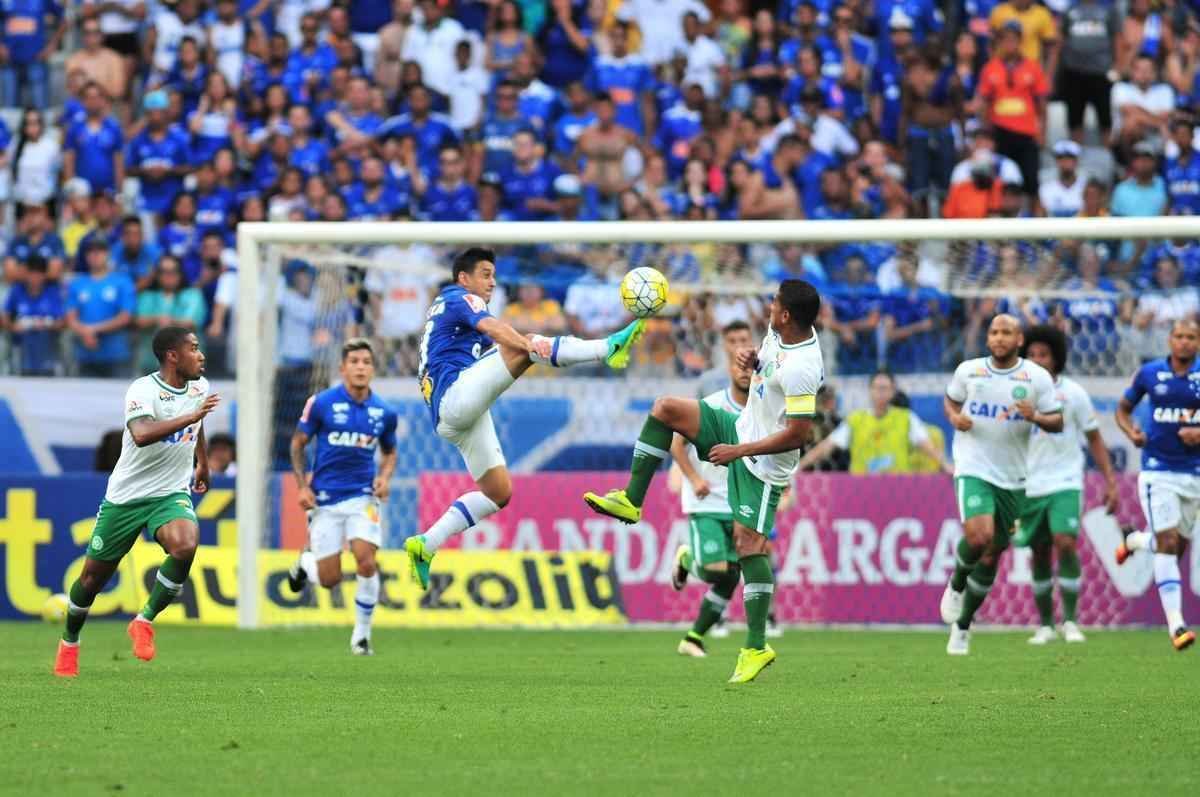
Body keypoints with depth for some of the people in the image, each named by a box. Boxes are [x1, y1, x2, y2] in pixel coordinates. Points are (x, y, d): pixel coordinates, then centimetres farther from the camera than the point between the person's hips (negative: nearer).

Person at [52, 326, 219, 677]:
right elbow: (142, 435, -39)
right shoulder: (143, 390, -19)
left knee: (185, 545, -29)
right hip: (125, 498, -3)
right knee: (94, 575, 6)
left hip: (171, 494, 3)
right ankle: (69, 642, 33)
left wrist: (202, 464, 37)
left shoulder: (200, 387, 2)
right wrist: (191, 416, -42)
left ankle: (144, 622, -12)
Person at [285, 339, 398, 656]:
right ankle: (305, 562, 37)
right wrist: (302, 486, -5)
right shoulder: (321, 403, -6)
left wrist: (385, 477, -2)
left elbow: (389, 452, 19)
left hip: (362, 496, 1)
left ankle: (361, 635, 0)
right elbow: (298, 443, 4)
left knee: (366, 562, -18)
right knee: (330, 579, -1)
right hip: (325, 498, -1)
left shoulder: (384, 412, 2)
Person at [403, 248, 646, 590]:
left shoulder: (442, 308, 31)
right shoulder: (460, 298, 2)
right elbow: (490, 326, -20)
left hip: (449, 417, 10)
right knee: (525, 347, -25)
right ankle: (608, 348, -43)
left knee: (499, 492, 9)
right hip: (456, 393, -10)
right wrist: (529, 343, -38)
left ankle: (426, 544, 8)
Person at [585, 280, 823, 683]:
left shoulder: (800, 369, -31)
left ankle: (756, 648, -6)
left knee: (748, 543, -11)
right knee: (664, 409, 4)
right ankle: (632, 501, 10)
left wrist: (739, 451, -23)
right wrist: (752, 359, -3)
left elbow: (799, 433, -31)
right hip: (741, 428, 10)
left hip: (763, 465, -10)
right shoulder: (779, 332, -3)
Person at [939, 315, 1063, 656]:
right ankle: (956, 584, 5)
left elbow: (1057, 422, 1)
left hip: (1013, 479, 2)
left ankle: (962, 625, 25)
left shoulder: (1037, 377, -1)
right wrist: (955, 417, -3)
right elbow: (950, 399, 20)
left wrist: (1035, 417, -21)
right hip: (973, 470, -2)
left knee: (992, 555, 8)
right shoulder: (968, 371, 2)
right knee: (978, 536, -27)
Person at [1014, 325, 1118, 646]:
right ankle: (1045, 625, 19)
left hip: (1065, 483, -2)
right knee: (1040, 555, 6)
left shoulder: (1073, 393, -3)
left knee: (1065, 543, -19)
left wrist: (1110, 482, 0)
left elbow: (1094, 439, 4)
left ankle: (1070, 621, -10)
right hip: (1030, 485, 2)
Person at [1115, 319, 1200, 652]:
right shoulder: (1149, 374, -1)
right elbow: (1123, 408, 13)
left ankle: (1134, 539, 46)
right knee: (1168, 543, -14)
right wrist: (1131, 431, -7)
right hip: (1158, 471, -2)